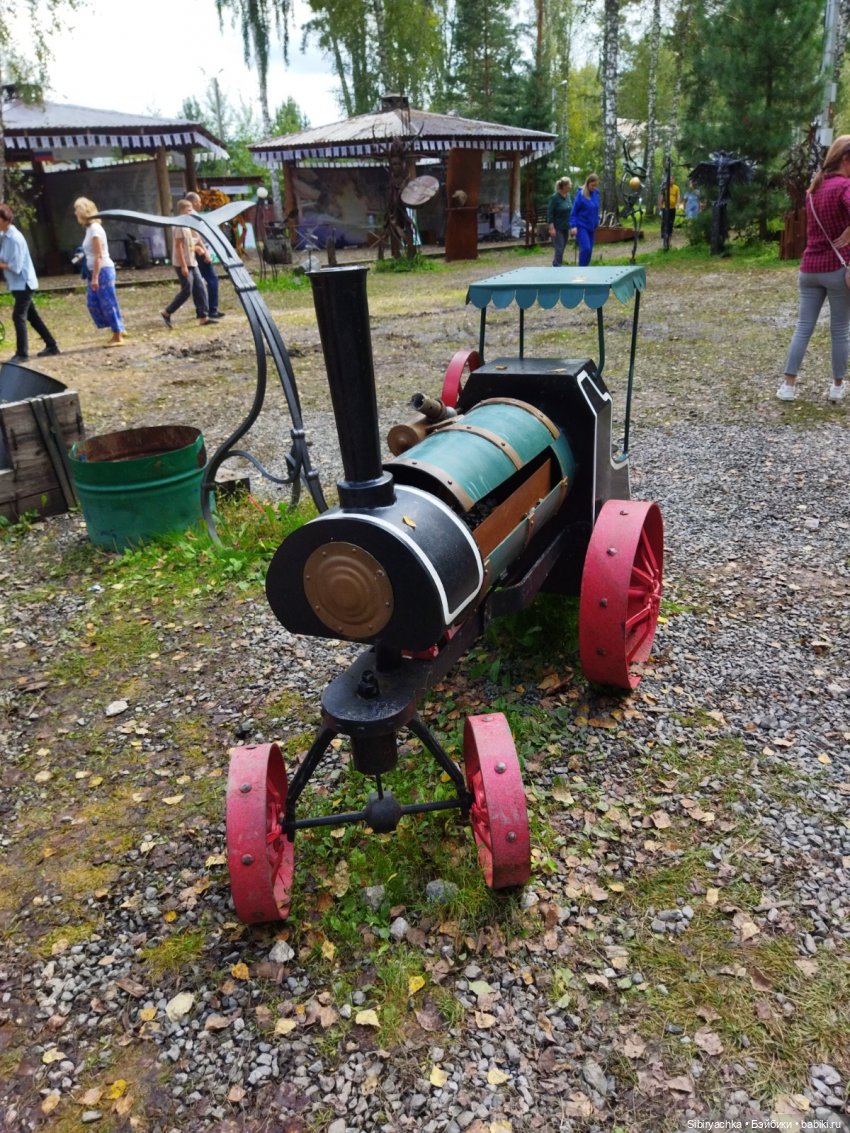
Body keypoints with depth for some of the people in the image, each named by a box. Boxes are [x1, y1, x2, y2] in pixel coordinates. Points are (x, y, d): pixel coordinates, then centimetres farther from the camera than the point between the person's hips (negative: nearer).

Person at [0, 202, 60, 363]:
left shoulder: (15, 238, -20)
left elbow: (15, 267, -23)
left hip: (23, 283, -9)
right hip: (17, 284, 9)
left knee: (18, 316, -10)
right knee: (32, 316, 13)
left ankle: (22, 353, -5)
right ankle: (51, 346, 20)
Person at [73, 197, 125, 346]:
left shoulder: (94, 228, -14)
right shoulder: (89, 228, 13)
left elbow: (99, 255, -18)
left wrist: (95, 277, -20)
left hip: (103, 270, -10)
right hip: (96, 271, 10)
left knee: (108, 303, -4)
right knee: (92, 302, 10)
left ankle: (118, 337, 3)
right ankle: (118, 330, 15)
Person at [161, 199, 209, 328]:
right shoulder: (180, 225, -13)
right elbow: (178, 246, -18)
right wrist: (183, 266, -21)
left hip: (192, 263, 9)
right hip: (183, 264, -9)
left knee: (200, 288, 2)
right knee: (186, 291, -7)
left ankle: (203, 317, 3)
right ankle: (167, 313, 4)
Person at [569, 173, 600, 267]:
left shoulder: (596, 193, 7)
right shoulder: (581, 194, -11)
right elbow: (574, 211, -10)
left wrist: (596, 222, 17)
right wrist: (573, 226, -18)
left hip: (591, 227, 6)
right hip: (581, 226, -6)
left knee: (589, 250, 6)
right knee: (585, 248, -18)